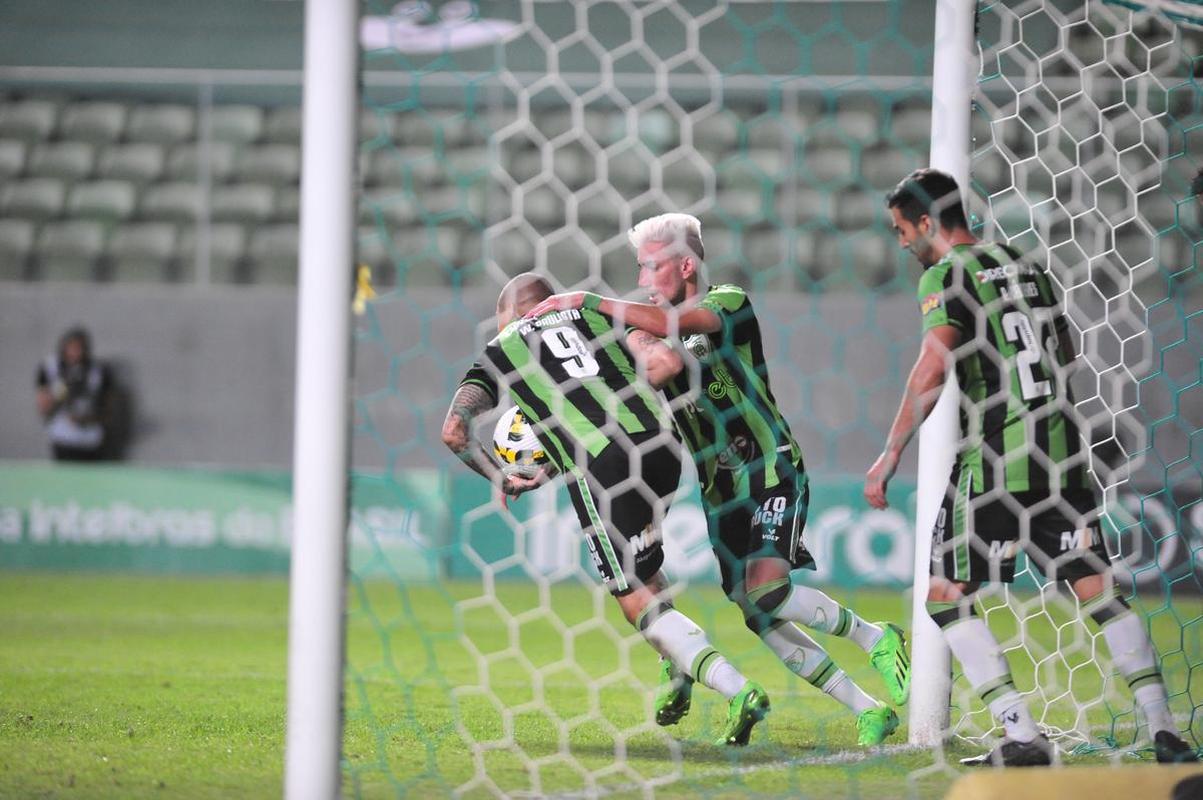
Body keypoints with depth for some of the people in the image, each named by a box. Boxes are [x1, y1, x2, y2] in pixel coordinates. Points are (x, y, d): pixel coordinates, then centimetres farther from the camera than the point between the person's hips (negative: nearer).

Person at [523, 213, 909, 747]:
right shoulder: (654, 333, 12)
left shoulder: (730, 304, -5)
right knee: (759, 619, -4)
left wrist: (590, 301, -26)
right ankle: (869, 712, 2)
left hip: (771, 473, -6)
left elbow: (678, 322, -26)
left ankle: (874, 638, -2)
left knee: (768, 594, -24)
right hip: (720, 490, 6)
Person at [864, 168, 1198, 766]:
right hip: (1061, 456, 6)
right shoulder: (1027, 270, 16)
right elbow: (1065, 352, 30)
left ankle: (1022, 737, -7)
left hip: (993, 463, -6)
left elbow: (934, 363, -19)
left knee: (946, 596, 3)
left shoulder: (945, 275, -4)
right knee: (1099, 590, 10)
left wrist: (890, 455, -18)